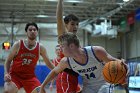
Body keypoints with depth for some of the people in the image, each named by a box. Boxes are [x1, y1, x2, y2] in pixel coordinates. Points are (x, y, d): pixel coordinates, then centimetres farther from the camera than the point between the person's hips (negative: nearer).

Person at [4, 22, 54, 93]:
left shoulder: (40, 48, -5)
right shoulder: (18, 44, -11)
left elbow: (48, 63, 8)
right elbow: (8, 61, -2)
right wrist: (6, 73, -18)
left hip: (30, 76, 3)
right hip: (15, 74, -3)